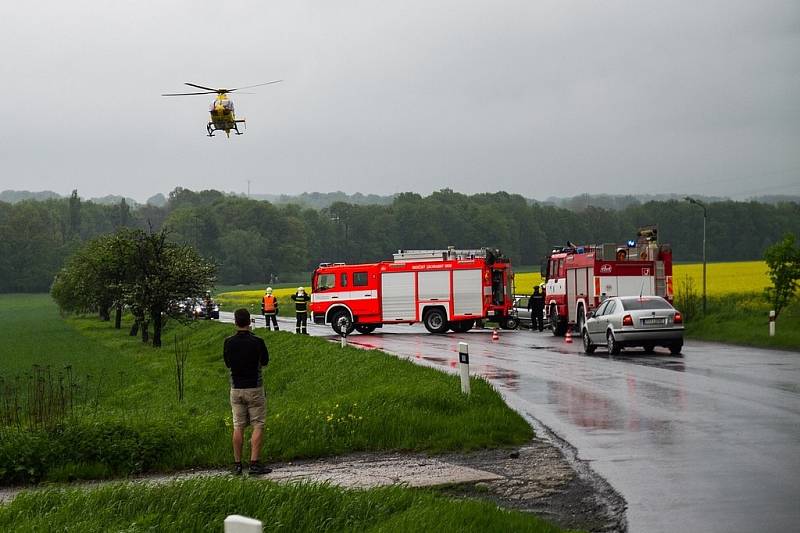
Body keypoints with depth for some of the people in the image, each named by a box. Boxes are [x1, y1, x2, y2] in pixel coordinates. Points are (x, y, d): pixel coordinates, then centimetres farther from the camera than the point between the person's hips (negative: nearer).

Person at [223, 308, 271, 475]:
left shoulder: (228, 342, -3)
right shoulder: (257, 342, -12)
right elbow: (265, 362, 4)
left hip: (236, 389, 3)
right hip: (254, 388, -3)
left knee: (238, 427, 9)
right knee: (258, 426, 2)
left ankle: (237, 464, 10)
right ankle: (254, 463, -5)